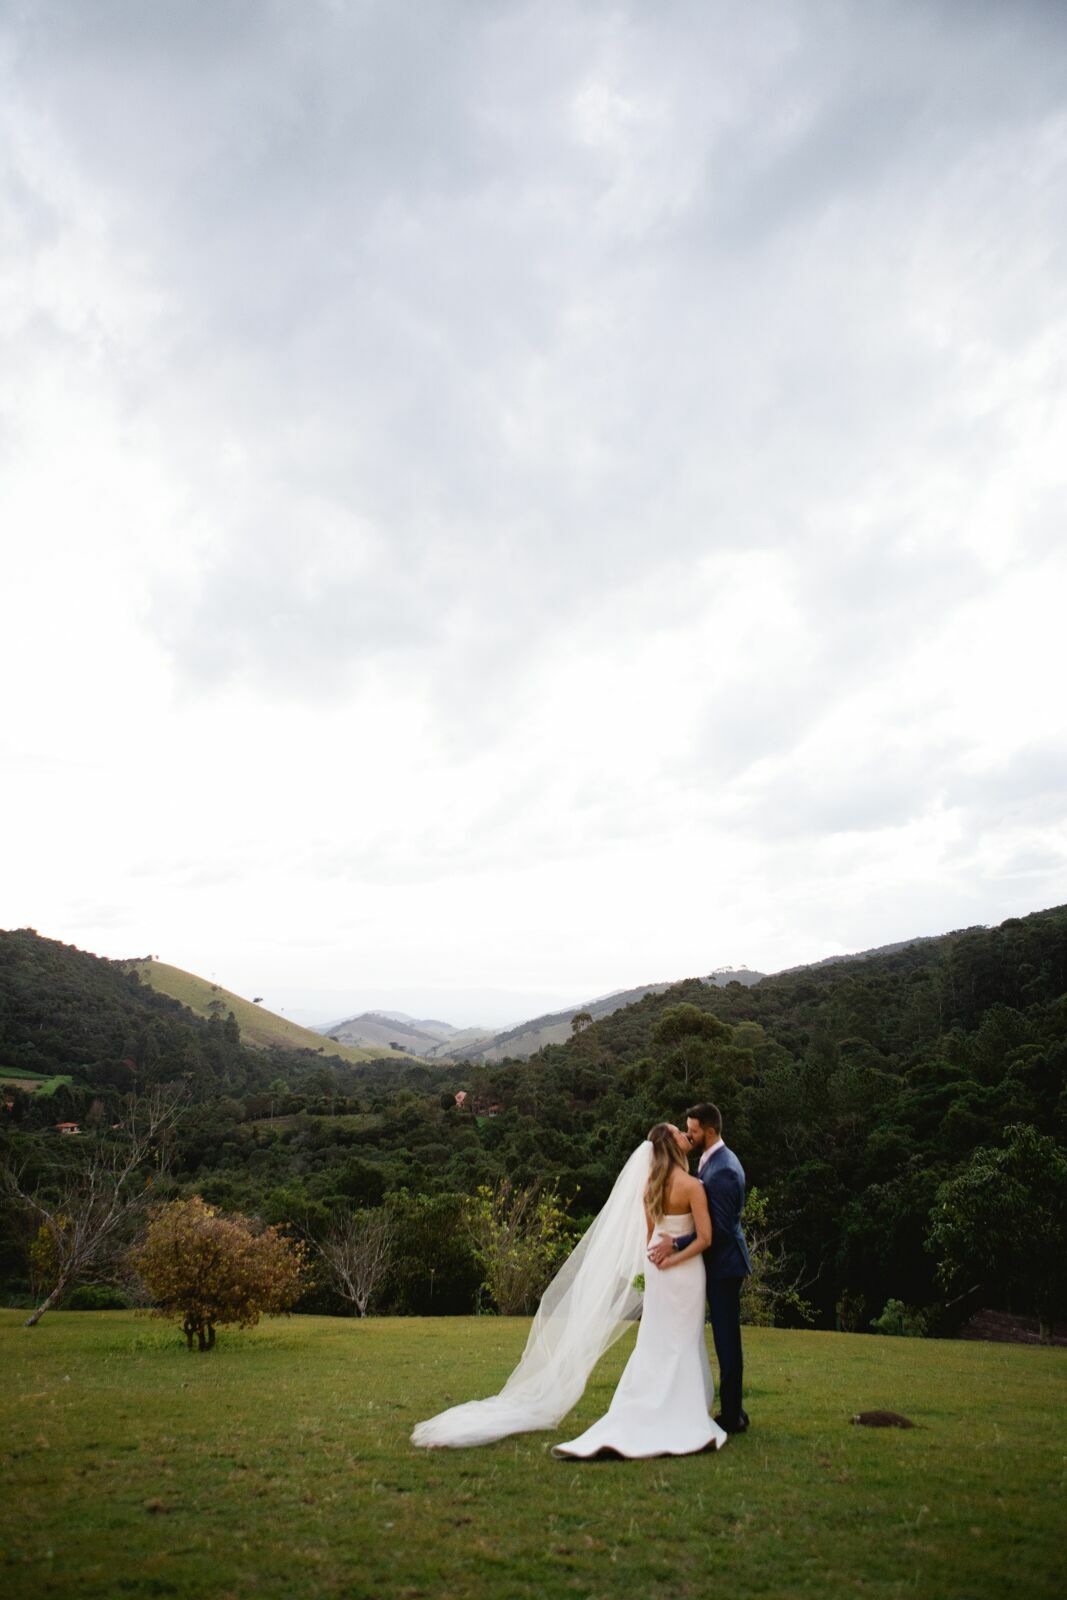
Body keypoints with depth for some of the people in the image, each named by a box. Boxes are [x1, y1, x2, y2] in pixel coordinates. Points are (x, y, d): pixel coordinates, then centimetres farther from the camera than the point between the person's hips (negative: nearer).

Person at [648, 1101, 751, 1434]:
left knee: (726, 1340, 0)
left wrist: (676, 1244, -24)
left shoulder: (722, 1170, -23)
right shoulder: (715, 1160, 9)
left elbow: (718, 1228, -24)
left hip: (724, 1263, -10)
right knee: (726, 1340, 15)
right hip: (720, 1262, 10)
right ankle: (732, 1411, 24)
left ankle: (732, 1416, 10)